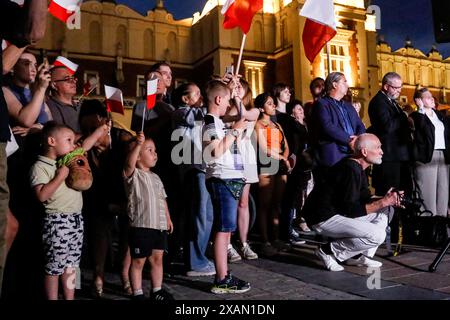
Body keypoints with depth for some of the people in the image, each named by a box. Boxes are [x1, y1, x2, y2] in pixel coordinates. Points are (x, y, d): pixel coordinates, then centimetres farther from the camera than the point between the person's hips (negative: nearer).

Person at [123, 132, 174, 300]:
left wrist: (168, 218, 18)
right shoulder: (133, 175, -6)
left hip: (159, 225, 7)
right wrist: (138, 144, -40)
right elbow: (129, 163, -29)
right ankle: (137, 294, 16)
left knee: (157, 259, 14)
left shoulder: (155, 177, 17)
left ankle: (157, 291, 27)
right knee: (138, 261, 4)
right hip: (140, 226, -7)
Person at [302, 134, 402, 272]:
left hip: (338, 212, 10)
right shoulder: (351, 169, -22)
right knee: (377, 235, -20)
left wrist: (388, 200, -4)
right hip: (323, 219, -10)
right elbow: (350, 210, -24)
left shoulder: (357, 167, 10)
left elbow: (364, 199, 13)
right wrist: (383, 202, -19)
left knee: (385, 210, 11)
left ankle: (358, 255, 11)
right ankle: (329, 251, -6)